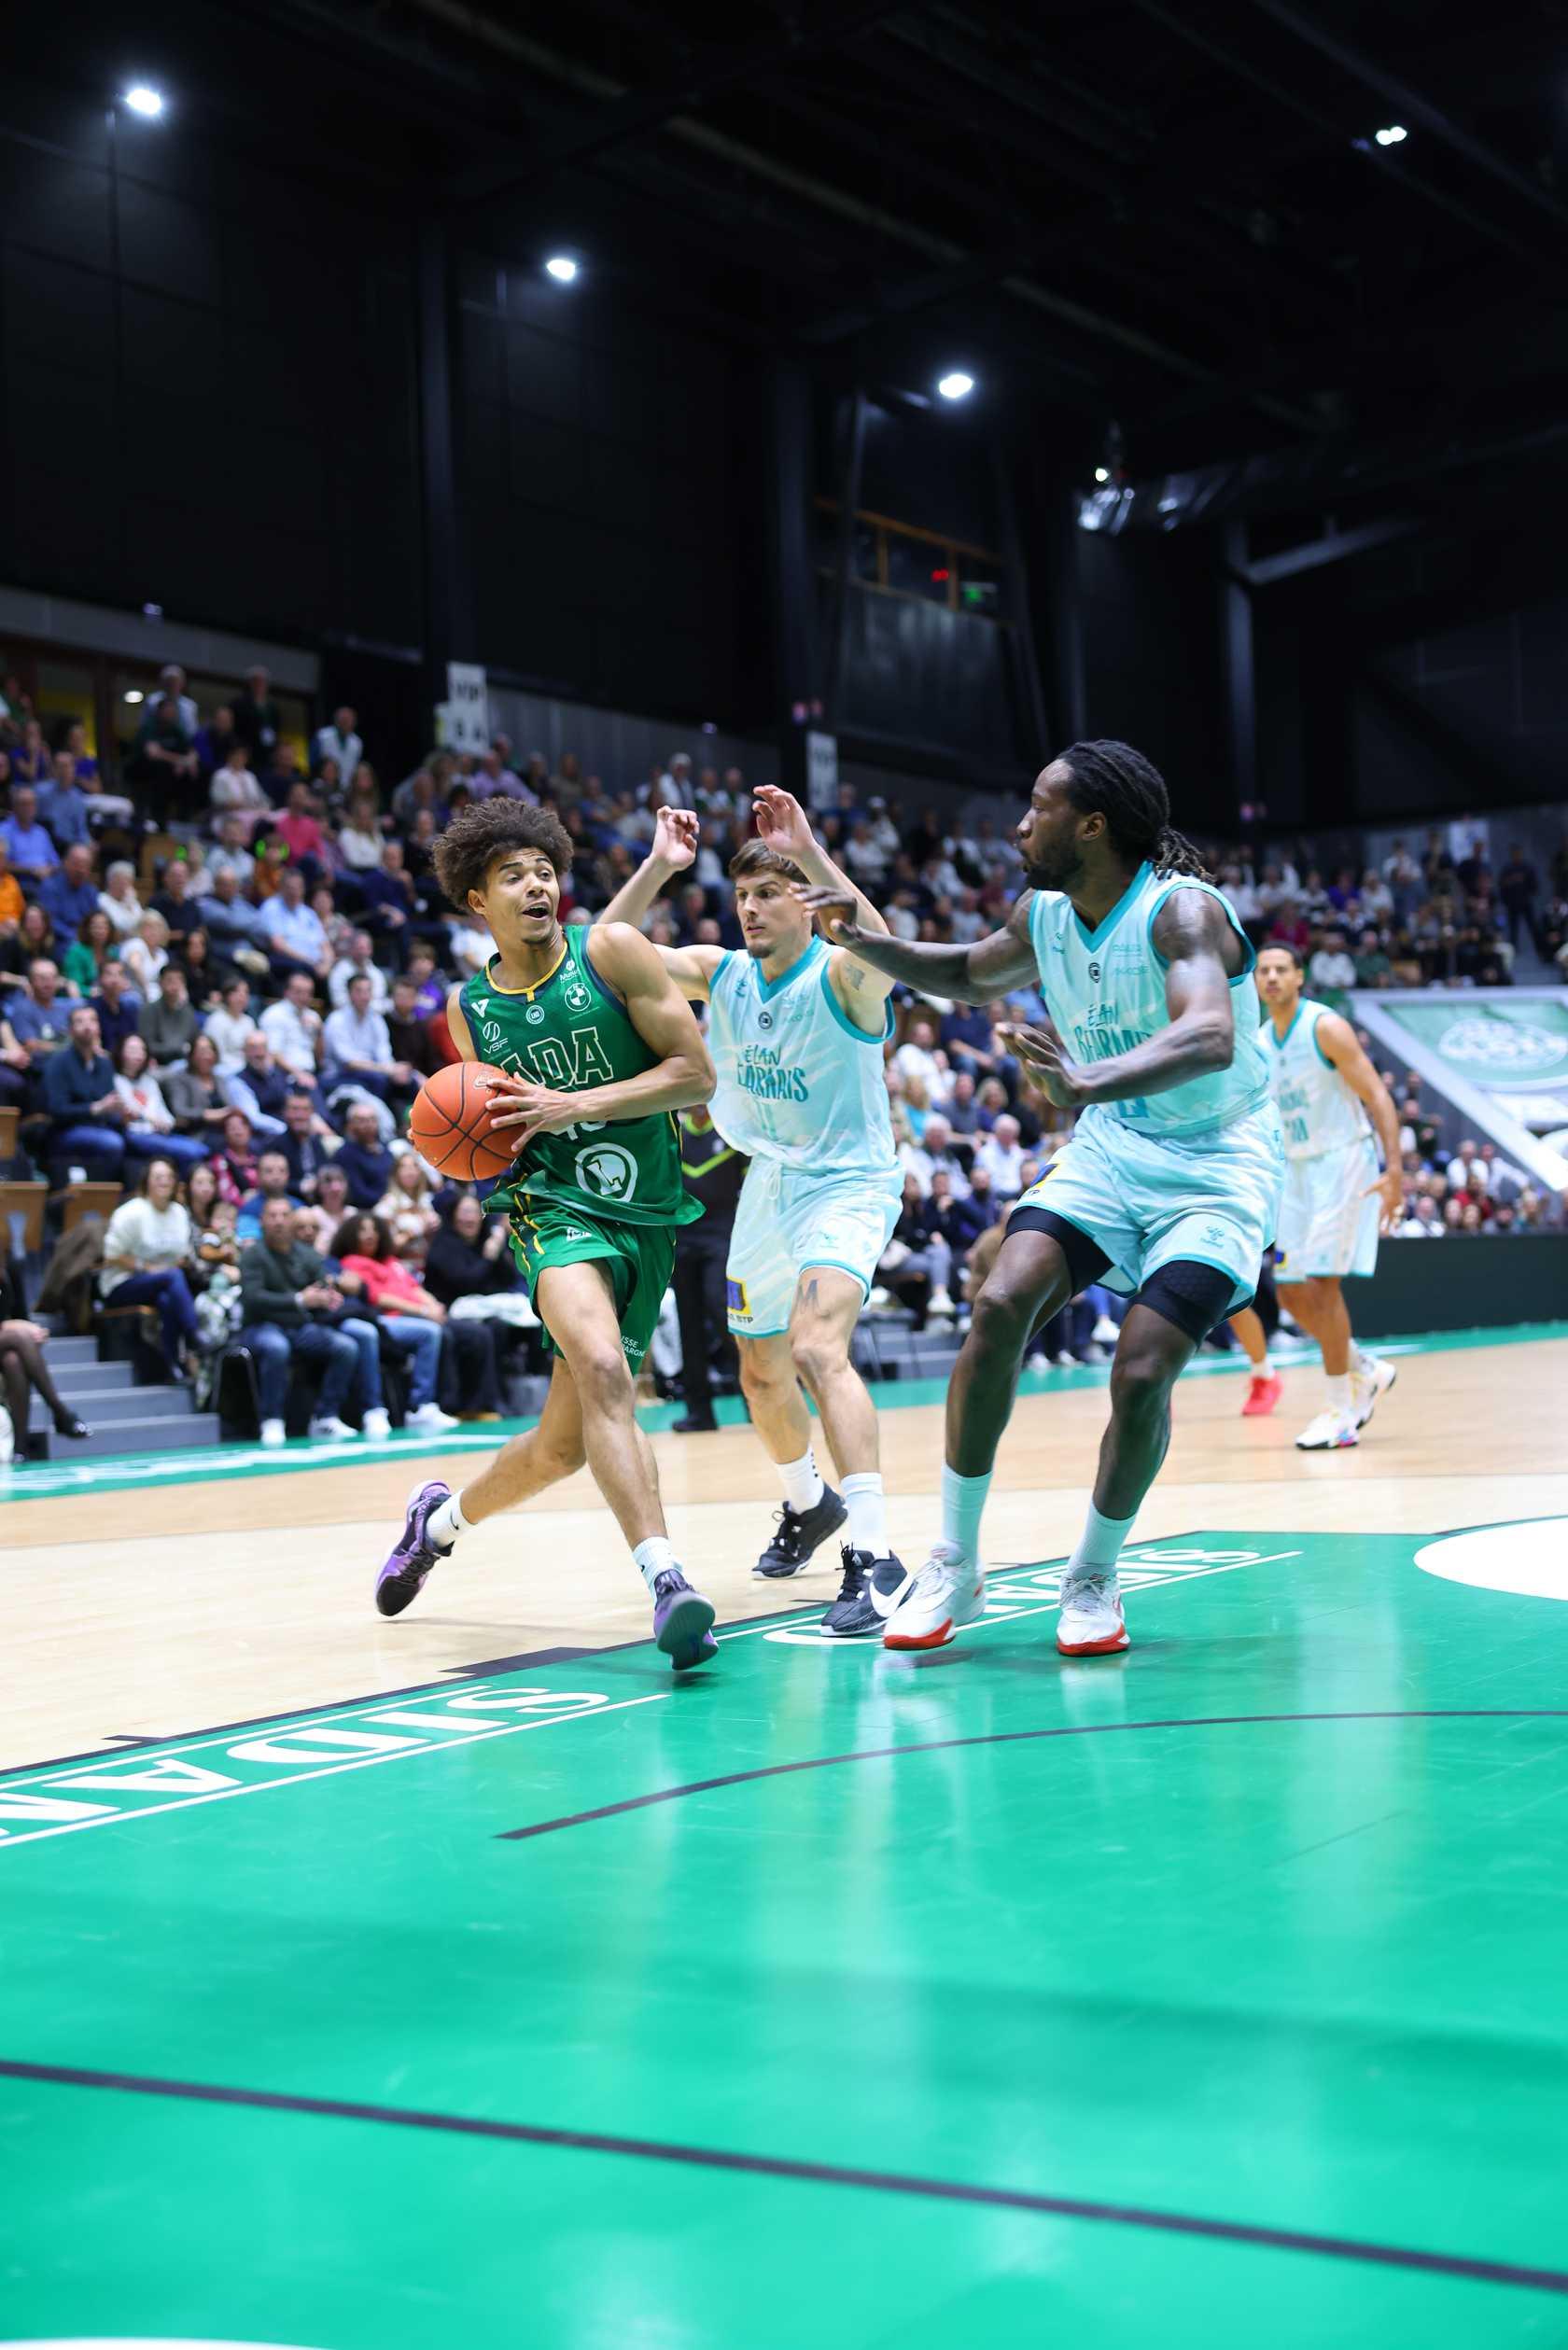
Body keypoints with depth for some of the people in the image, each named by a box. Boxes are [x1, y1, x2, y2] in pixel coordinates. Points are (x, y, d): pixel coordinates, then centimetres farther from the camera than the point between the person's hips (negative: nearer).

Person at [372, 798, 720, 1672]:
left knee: (564, 1443, 8)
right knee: (603, 1368, -32)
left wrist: (576, 1106, -16)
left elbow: (697, 1074, -7)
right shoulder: (468, 1007, 6)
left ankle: (443, 1518, 36)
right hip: (555, 1206, -1)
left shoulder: (613, 952, -4)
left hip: (645, 1215, 1)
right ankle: (666, 1578, -34)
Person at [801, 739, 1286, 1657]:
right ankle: (956, 1564, -4)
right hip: (1110, 1150, 6)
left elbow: (1211, 1039, -42)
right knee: (1001, 1305, -16)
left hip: (1215, 1169, -6)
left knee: (1142, 1376, -19)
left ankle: (1094, 1579, 7)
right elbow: (973, 974, 22)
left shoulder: (1182, 910, -23)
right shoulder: (1044, 915, -1)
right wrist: (866, 942, 4)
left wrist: (1091, 1082, -60)